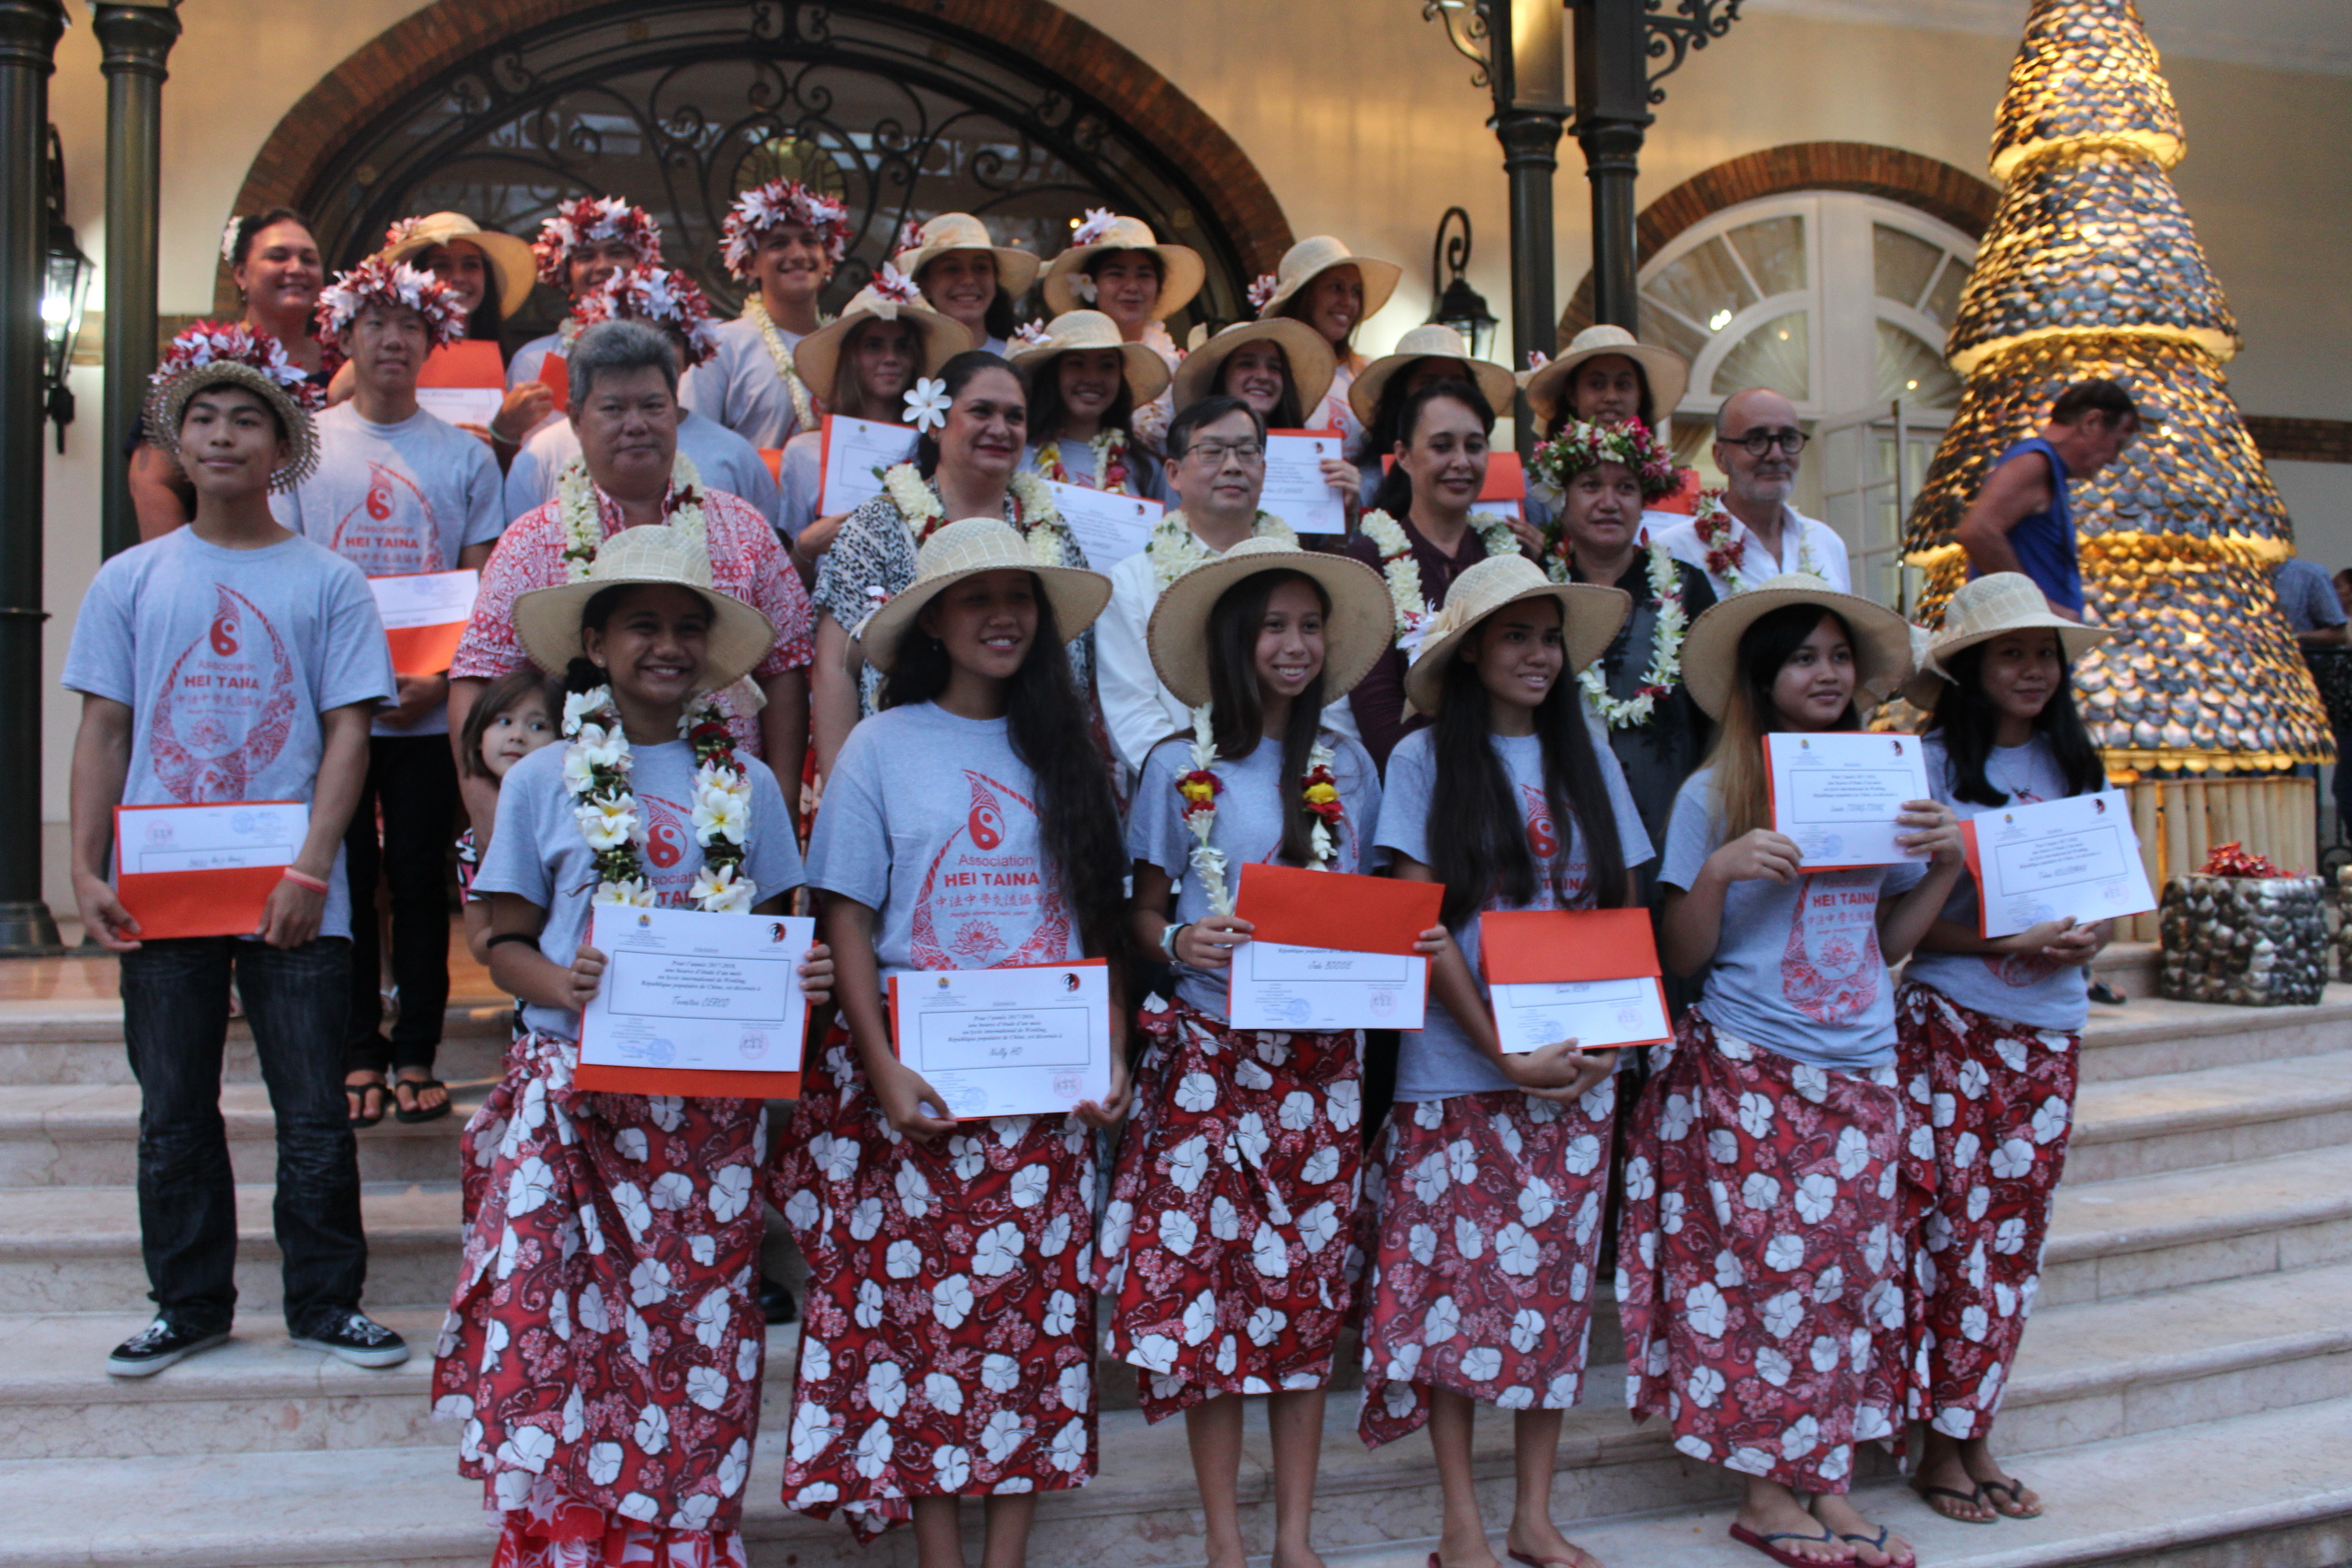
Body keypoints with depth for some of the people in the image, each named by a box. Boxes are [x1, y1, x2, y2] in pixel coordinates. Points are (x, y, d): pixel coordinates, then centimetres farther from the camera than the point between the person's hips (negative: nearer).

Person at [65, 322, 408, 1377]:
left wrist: (310, 870, -12)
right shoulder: (130, 580, 7)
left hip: (291, 895, -2)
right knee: (172, 1115, 11)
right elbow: (102, 732, 7)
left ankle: (324, 1301, 18)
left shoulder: (327, 582, 1)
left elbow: (348, 732, -3)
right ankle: (189, 1305, 25)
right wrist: (85, 869, -1)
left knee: (314, 1114, 3)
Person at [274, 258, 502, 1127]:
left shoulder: (465, 455, 5)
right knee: (346, 878, 5)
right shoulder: (304, 445, 7)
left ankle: (417, 1053, 14)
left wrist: (441, 677, -12)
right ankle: (357, 1053, 15)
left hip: (431, 710, 0)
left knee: (419, 879, 4)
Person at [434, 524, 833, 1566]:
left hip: (711, 1099, 1)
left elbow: (774, 929, 13)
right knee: (550, 1321, -6)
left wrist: (802, 977, -10)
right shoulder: (544, 782, 4)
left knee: (700, 1326, 4)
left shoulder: (745, 785, 7)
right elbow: (505, 944, 5)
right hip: (573, 1092, -1)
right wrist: (559, 984, -17)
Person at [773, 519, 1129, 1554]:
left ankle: (1009, 1549, 16)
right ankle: (937, 1550, 13)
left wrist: (1113, 1054, 0)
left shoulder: (1065, 750, 10)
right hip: (918, 1078, -2)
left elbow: (1099, 919, 11)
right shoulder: (884, 746, 1)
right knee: (919, 1305, 0)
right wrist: (881, 1068, -11)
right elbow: (847, 917, -2)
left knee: (1038, 1305, 4)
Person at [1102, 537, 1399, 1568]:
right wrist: (1178, 941, -16)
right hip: (1210, 1056, -2)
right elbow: (1142, 911, 5)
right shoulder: (1179, 768, 1)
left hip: (1321, 1057, 2)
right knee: (1204, 1275, -1)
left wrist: (1409, 943, -7)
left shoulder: (1348, 769, 8)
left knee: (1309, 1286, 6)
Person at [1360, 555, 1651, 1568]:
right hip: (1456, 1069, -3)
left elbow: (1623, 911, 11)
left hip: (1579, 1068, 4)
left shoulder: (1585, 758, 10)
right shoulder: (1424, 760, -1)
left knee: (1556, 1282, 7)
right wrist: (1503, 1051, -14)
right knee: (1455, 1281, 1)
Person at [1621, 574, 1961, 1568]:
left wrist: (1947, 864, 2)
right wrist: (1720, 871, -18)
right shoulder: (1713, 796, -2)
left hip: (1859, 1069, 4)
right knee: (1771, 1270, -2)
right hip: (1747, 1069, -4)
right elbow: (1681, 957, -3)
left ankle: (1829, 1483, 16)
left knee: (1850, 1270, 5)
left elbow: (1891, 940, 16)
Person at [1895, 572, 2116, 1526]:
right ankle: (1942, 1447, 10)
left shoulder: (2076, 769, 12)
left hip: (2048, 1030, 5)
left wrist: (2089, 937, -7)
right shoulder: (1932, 766, -5)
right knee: (1952, 1224, -3)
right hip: (1948, 1023, -5)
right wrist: (2007, 942, -19)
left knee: (2013, 1231, 8)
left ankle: (1972, 1437, 18)